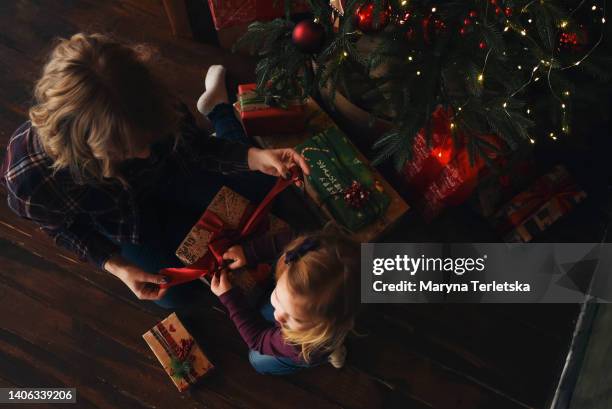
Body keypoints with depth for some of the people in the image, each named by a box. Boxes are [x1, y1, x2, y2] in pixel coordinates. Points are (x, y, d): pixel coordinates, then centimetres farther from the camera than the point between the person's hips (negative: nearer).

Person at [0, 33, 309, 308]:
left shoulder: (148, 107, -38)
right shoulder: (30, 178, -41)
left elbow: (193, 144, -18)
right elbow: (63, 226, -18)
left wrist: (254, 157, -35)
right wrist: (116, 267, -30)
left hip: (167, 173, 1)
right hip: (116, 217, 0)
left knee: (263, 189, 4)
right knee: (175, 295, 4)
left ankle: (217, 105, 28)